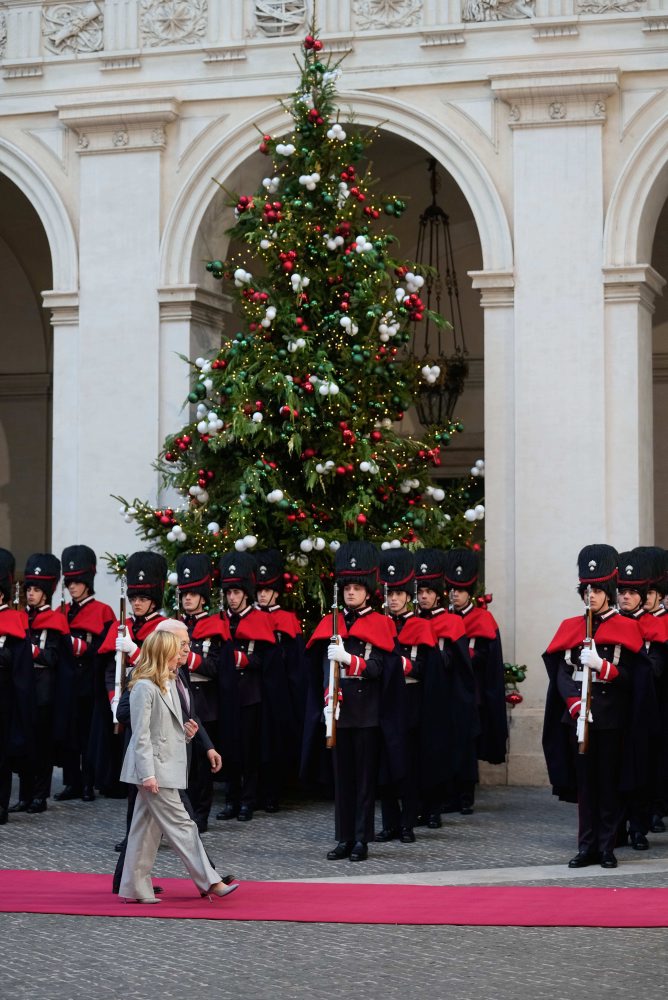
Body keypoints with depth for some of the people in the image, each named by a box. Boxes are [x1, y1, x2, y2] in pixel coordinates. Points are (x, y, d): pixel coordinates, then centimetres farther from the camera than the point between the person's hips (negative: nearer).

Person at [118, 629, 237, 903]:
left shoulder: (169, 683, 14)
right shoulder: (145, 687, -14)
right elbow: (141, 734, -16)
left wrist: (185, 733, 6)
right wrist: (147, 773, -20)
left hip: (167, 766, 9)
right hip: (155, 768, -9)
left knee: (147, 829, 11)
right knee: (181, 826, -7)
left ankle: (136, 889, 15)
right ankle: (210, 882, -6)